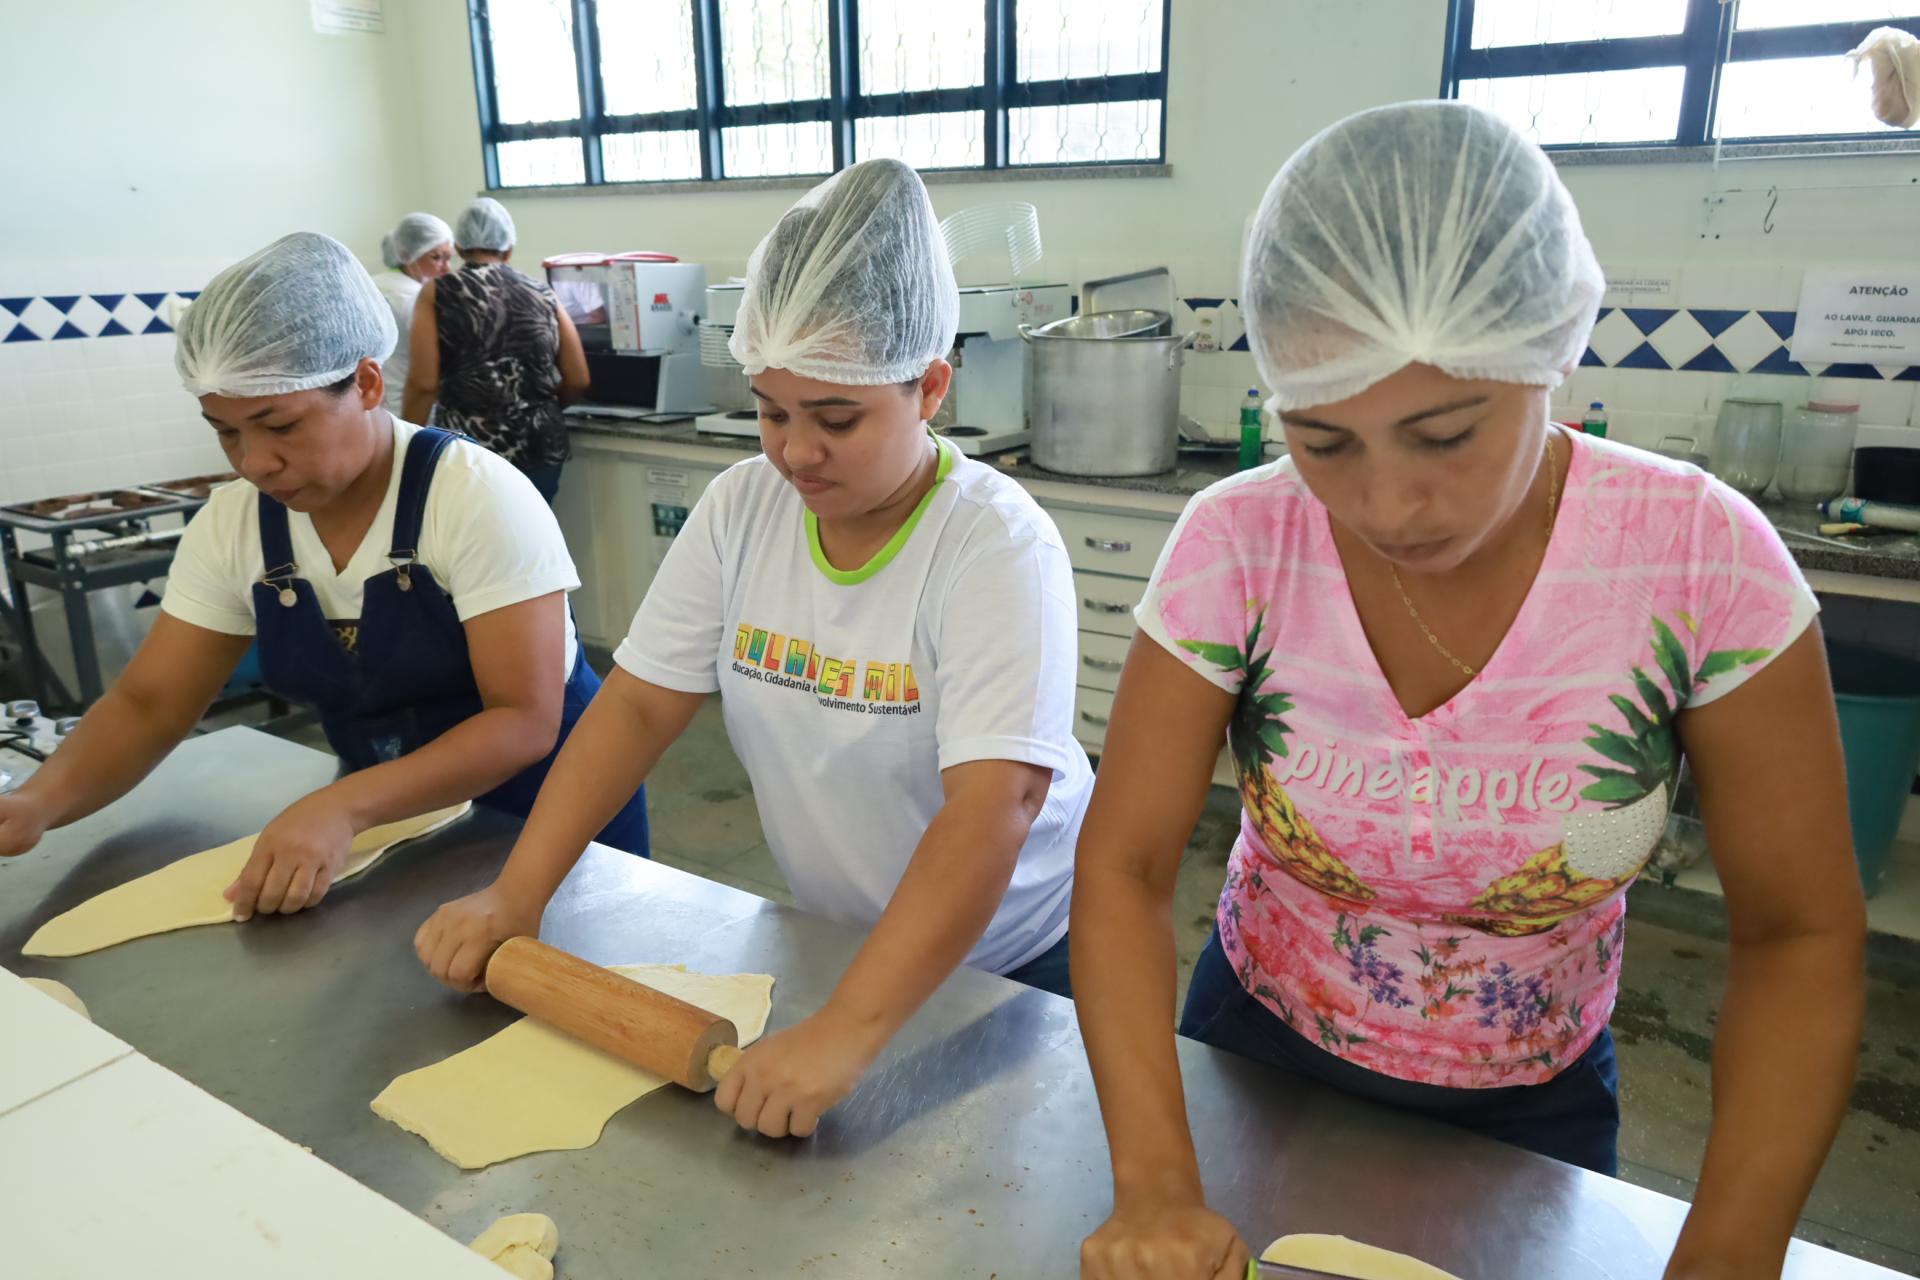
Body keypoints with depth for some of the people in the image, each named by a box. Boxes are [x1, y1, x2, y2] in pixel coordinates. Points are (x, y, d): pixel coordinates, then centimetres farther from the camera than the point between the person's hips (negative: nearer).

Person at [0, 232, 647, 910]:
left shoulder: (478, 497, -22)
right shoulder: (232, 522, -6)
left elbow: (525, 721, -25)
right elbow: (149, 703, -1)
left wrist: (345, 806, -36)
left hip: (548, 815, -4)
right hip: (394, 823, 4)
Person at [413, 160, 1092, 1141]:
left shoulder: (998, 547, -26)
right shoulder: (742, 507, -9)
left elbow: (990, 810, -35)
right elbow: (638, 705, -7)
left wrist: (844, 1033, -43)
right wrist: (514, 895, -16)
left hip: (1012, 955, -4)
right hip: (829, 942, 5)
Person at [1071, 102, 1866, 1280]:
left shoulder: (1704, 558, -23)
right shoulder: (1237, 548, -23)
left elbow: (1799, 938, -14)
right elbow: (1124, 867, -21)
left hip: (1531, 1110, 1)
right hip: (1254, 1056, 0)